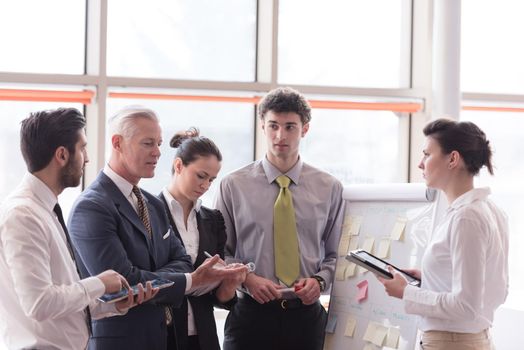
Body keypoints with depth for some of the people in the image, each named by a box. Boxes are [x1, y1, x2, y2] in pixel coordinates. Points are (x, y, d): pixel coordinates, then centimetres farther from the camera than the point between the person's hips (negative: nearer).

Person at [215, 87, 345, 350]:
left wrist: (319, 280, -8)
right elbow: (221, 252, 4)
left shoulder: (329, 188, 6)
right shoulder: (234, 185, 1)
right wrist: (247, 278, -12)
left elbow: (334, 253, 11)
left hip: (306, 314, 1)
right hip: (252, 312, -1)